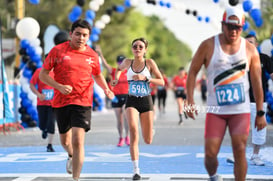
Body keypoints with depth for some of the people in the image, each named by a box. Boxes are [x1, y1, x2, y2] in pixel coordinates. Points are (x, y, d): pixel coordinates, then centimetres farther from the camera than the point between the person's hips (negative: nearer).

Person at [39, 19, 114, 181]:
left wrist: (106, 89, 3)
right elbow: (43, 74, -1)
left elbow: (98, 75, 22)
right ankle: (72, 156, 53)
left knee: (78, 141, -16)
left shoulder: (92, 55, 4)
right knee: (65, 141, 16)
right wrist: (59, 86, -17)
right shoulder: (58, 50, -3)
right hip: (61, 102, 1)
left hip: (83, 103, -1)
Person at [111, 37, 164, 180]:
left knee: (148, 141, 3)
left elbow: (162, 82, -5)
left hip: (146, 101, 0)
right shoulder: (127, 62, 4)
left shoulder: (149, 63, -3)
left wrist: (145, 78, -17)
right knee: (133, 131, -26)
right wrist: (116, 79, 8)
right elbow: (119, 69, 28)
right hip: (132, 101, 0)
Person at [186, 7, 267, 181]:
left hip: (241, 110, 0)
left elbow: (257, 82, 6)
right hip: (215, 109, 0)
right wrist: (190, 101, -6)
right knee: (210, 153, -2)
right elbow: (193, 71, 4)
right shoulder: (208, 46, -1)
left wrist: (260, 113, 4)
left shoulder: (250, 49, 2)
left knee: (239, 150, -13)